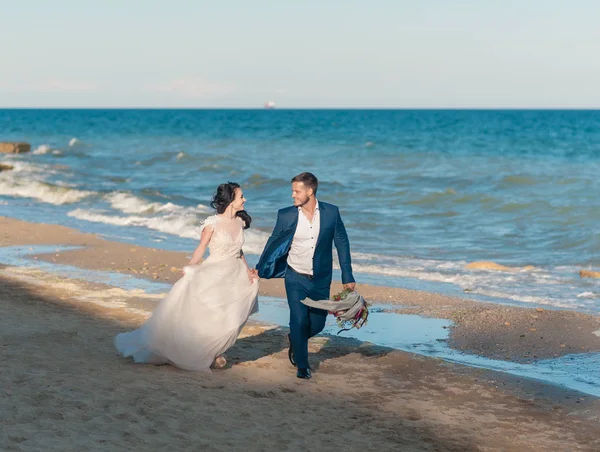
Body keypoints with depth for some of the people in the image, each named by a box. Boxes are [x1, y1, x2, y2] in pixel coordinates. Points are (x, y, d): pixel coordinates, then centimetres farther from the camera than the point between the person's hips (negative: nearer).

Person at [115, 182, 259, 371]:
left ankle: (214, 352, 16)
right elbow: (201, 248, -7)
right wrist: (189, 269, -17)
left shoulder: (240, 221, 6)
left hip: (235, 275, 5)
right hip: (214, 274, -5)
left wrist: (247, 269, 9)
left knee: (229, 320, -2)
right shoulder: (212, 223, -10)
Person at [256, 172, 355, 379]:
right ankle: (302, 366, 13)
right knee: (299, 321, -7)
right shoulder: (286, 215, -8)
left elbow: (342, 243, 1)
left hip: (320, 280, 2)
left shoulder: (331, 212, -7)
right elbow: (273, 244, 5)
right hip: (296, 278, -1)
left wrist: (347, 277, 0)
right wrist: (258, 270, 12)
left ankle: (294, 339, 40)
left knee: (317, 324, 7)